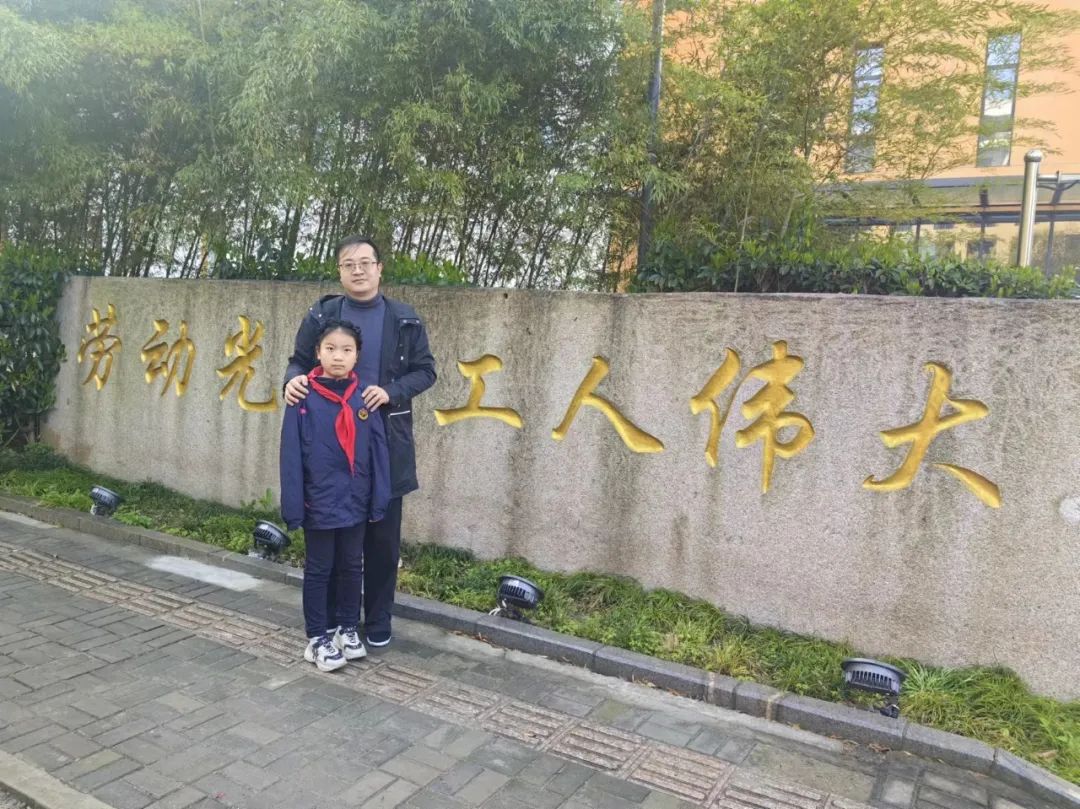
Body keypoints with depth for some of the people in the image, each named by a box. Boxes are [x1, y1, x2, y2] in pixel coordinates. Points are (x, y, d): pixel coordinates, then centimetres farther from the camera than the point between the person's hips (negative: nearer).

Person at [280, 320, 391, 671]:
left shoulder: (365, 397, -4)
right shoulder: (303, 398, -11)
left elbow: (378, 452, -1)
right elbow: (291, 455, -9)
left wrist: (379, 501, -1)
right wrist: (293, 506, -10)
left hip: (355, 502, 3)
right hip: (319, 503, -3)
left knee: (352, 567, 17)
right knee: (319, 570, 12)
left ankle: (347, 629, 34)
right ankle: (318, 638, 26)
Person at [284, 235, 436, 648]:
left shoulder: (405, 319, 2)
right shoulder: (320, 316, 4)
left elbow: (425, 370, 3)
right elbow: (299, 361, 9)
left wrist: (392, 392, -15)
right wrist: (294, 380, -15)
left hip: (386, 441, 0)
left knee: (383, 536, 7)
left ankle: (378, 621, 22)